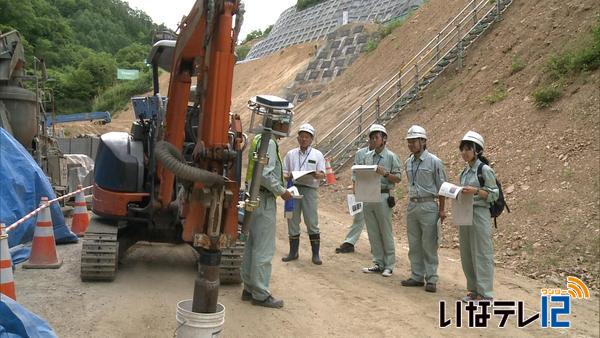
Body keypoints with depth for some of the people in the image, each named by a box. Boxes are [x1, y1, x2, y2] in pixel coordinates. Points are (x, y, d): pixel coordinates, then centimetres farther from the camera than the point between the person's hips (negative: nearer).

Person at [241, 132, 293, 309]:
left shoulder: (259, 140, 14)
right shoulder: (269, 143, -15)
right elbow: (265, 174, -23)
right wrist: (281, 191, -13)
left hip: (255, 197, 10)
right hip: (264, 200, -10)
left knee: (252, 245, 14)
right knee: (264, 248, -4)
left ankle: (249, 289, 22)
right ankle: (261, 294, 3)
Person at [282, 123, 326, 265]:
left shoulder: (317, 155, 10)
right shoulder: (290, 154, 15)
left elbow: (322, 175, 4)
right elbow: (284, 173, 13)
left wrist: (317, 175, -19)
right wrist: (288, 176, -10)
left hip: (309, 189, -2)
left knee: (312, 222, -3)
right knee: (292, 221, 6)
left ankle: (315, 254, 5)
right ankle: (293, 252, 17)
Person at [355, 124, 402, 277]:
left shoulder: (391, 157, -2)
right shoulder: (366, 157, 12)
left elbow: (398, 178, -4)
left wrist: (385, 174, -19)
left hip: (383, 197, -5)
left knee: (386, 232, 1)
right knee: (373, 233, 10)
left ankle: (389, 265, 10)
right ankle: (378, 263, 20)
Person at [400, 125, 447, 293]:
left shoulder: (434, 162, -8)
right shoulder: (408, 163, 9)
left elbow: (441, 187, -6)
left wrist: (441, 210, -7)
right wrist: (411, 203, 16)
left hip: (428, 206, -6)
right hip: (412, 205, 6)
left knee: (429, 244, -1)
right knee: (414, 244, 10)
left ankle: (431, 279, 7)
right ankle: (417, 276, 20)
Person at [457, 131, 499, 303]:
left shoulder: (485, 170, -9)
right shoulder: (464, 172, 12)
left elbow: (494, 194, -10)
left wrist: (475, 190, -22)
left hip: (480, 215, -8)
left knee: (482, 254, -2)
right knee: (466, 255, 11)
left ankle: (485, 293, 6)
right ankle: (474, 290, 23)